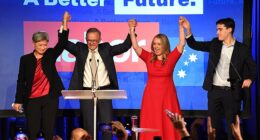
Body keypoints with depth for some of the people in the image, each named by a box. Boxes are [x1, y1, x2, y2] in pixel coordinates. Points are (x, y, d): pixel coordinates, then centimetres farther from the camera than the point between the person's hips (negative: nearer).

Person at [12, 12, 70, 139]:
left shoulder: (50, 55, 2)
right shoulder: (26, 59, 0)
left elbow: (62, 43, -9)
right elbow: (21, 81, 2)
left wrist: (65, 23, -21)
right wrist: (18, 101, -1)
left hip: (50, 98, 1)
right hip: (32, 100, -1)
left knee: (49, 130, 4)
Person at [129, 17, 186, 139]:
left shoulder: (171, 58, 1)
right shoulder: (149, 57, 5)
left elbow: (182, 43, -7)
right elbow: (135, 47, -1)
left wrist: (181, 26, -12)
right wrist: (132, 30, -8)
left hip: (167, 96, -1)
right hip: (151, 96, 1)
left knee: (168, 126, -1)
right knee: (151, 127, 1)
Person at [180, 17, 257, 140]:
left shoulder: (242, 49, -3)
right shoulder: (215, 44, 6)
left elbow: (253, 68, 3)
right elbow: (194, 45, 8)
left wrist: (249, 79, -17)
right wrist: (188, 30, -7)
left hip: (231, 92, -3)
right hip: (214, 90, 3)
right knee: (214, 123, 9)